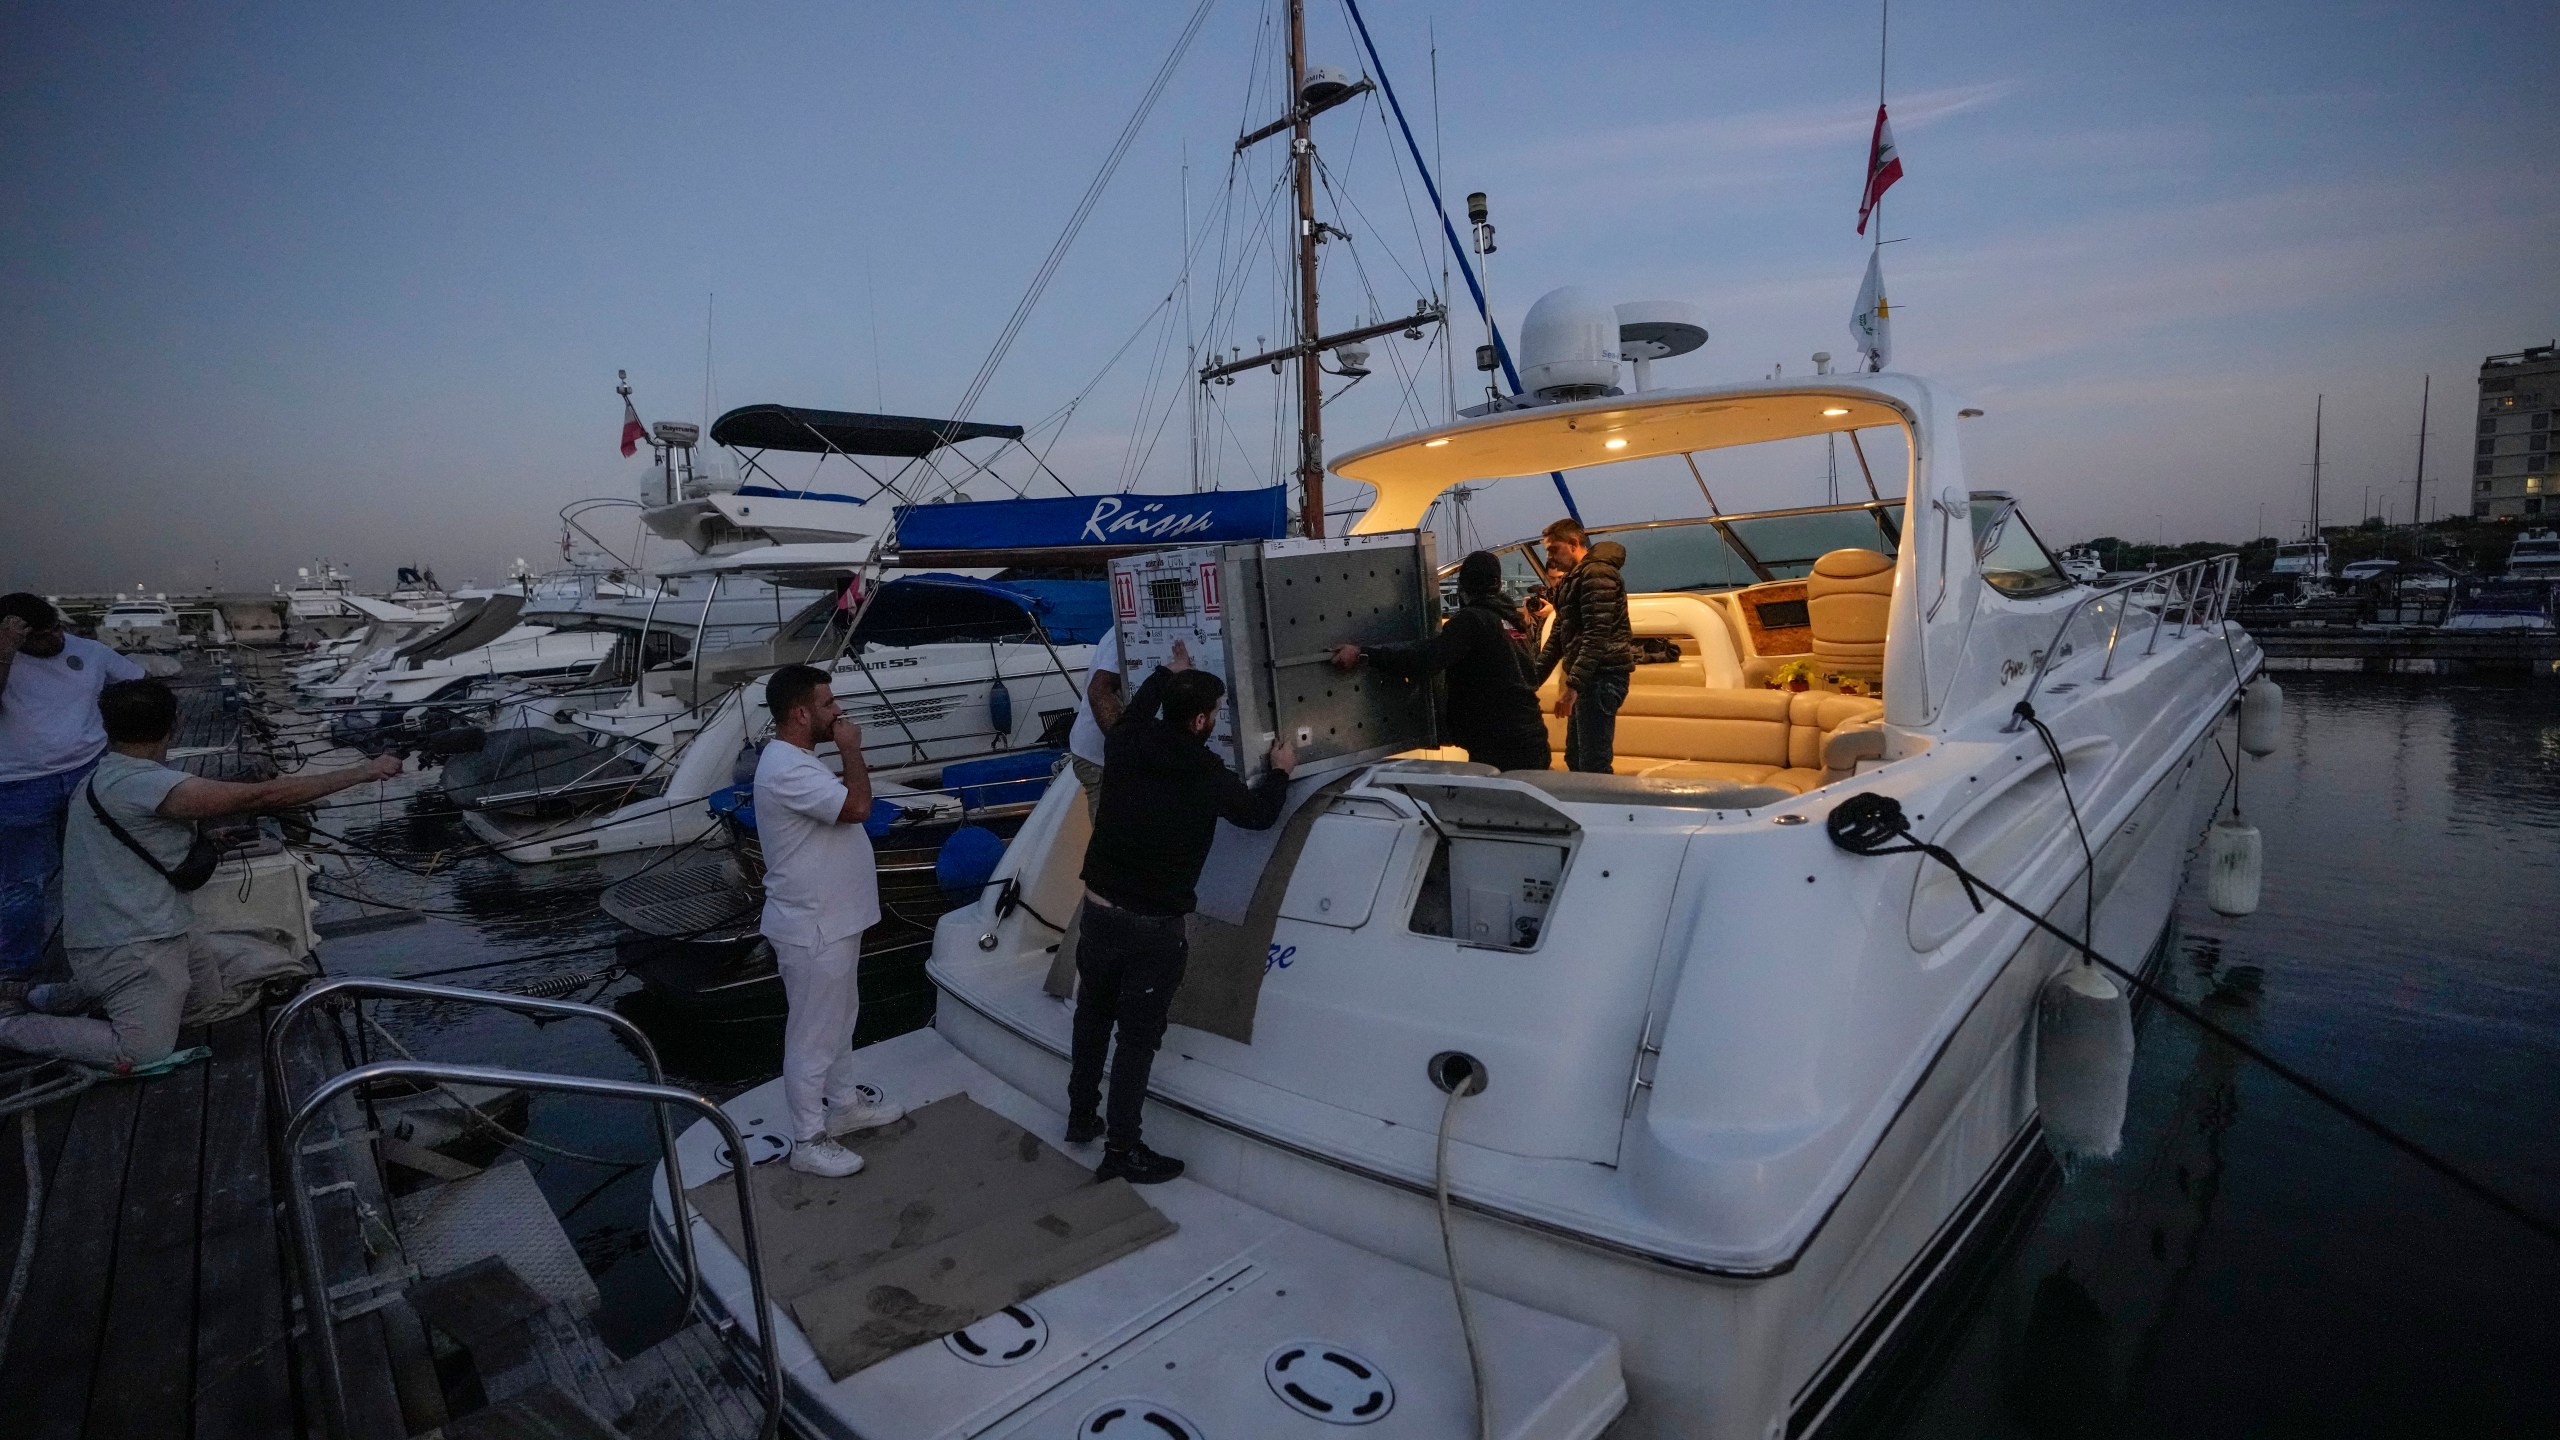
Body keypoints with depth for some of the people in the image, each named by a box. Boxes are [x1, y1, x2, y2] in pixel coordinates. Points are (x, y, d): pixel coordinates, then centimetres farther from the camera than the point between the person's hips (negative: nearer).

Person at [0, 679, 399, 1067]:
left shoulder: (109, 776, 7)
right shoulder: (139, 783, -26)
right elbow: (264, 797, -30)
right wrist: (363, 772, -27)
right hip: (127, 947, -10)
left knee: (210, 993, 22)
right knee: (143, 1053, -8)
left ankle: (55, 996, 26)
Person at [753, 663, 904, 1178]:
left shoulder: (799, 759, 9)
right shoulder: (786, 769, -26)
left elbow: (842, 807, 21)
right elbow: (857, 805, -31)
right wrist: (851, 749, -20)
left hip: (834, 920, 11)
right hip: (812, 930, -11)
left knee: (840, 1018, 25)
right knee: (811, 1035, 4)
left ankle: (844, 1103, 43)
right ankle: (808, 1141, 20)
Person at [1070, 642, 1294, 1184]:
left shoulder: (1125, 745, -2)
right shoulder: (1206, 774, -14)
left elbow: (1135, 713, 25)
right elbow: (1259, 815, 4)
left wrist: (1170, 672, 38)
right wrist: (1280, 772, 23)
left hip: (1098, 909, 5)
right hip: (1154, 926, -5)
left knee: (1093, 1015, 23)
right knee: (1137, 1037, 6)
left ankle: (1081, 1116, 39)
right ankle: (1122, 1149, 15)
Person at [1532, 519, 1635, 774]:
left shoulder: (1596, 574, -12)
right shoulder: (1572, 580, 21)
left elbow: (1597, 636, -20)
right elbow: (1558, 637, 24)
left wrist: (1572, 685, -24)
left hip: (1602, 676, -11)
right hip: (1588, 678, 11)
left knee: (1593, 763, -12)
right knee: (1575, 759, 14)